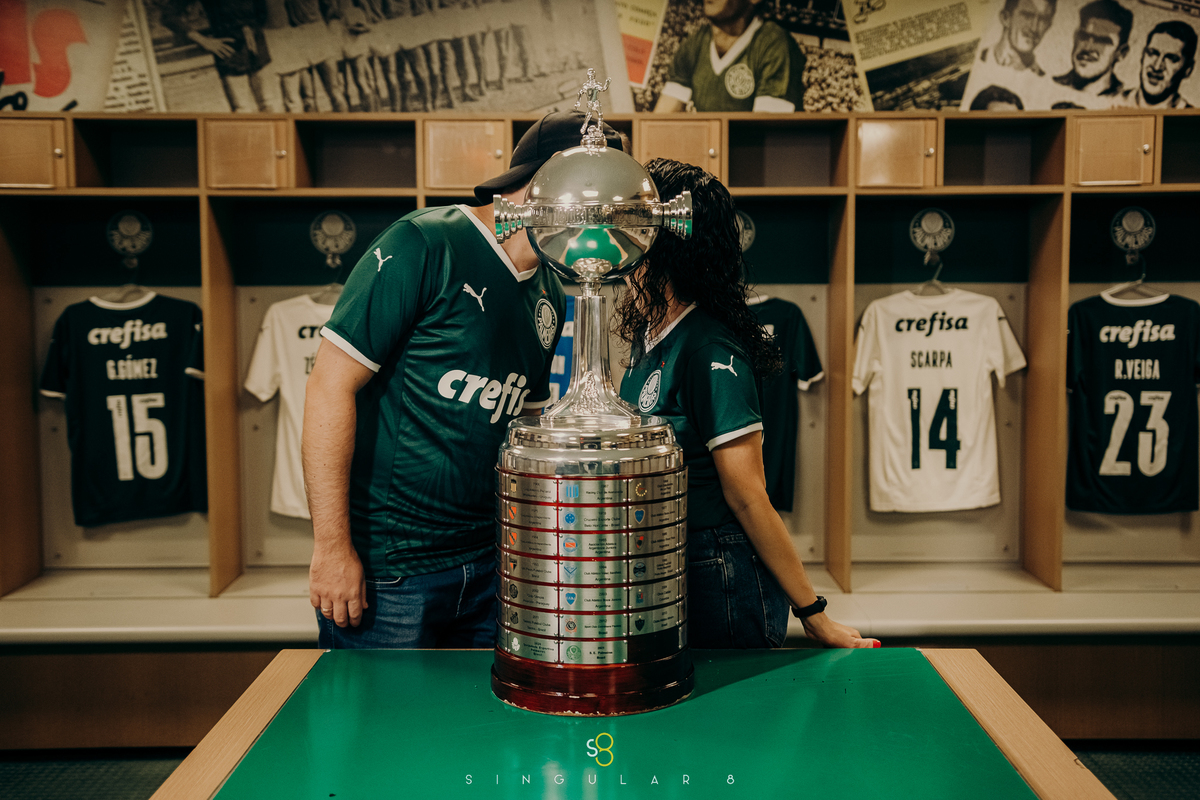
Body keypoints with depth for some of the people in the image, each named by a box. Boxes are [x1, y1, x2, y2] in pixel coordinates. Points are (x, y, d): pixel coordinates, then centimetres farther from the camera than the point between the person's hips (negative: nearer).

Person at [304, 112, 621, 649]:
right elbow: (331, 386, -15)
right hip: (388, 565, -6)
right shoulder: (423, 246, -13)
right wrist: (332, 548, -17)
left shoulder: (551, 298, 9)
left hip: (489, 563, 7)